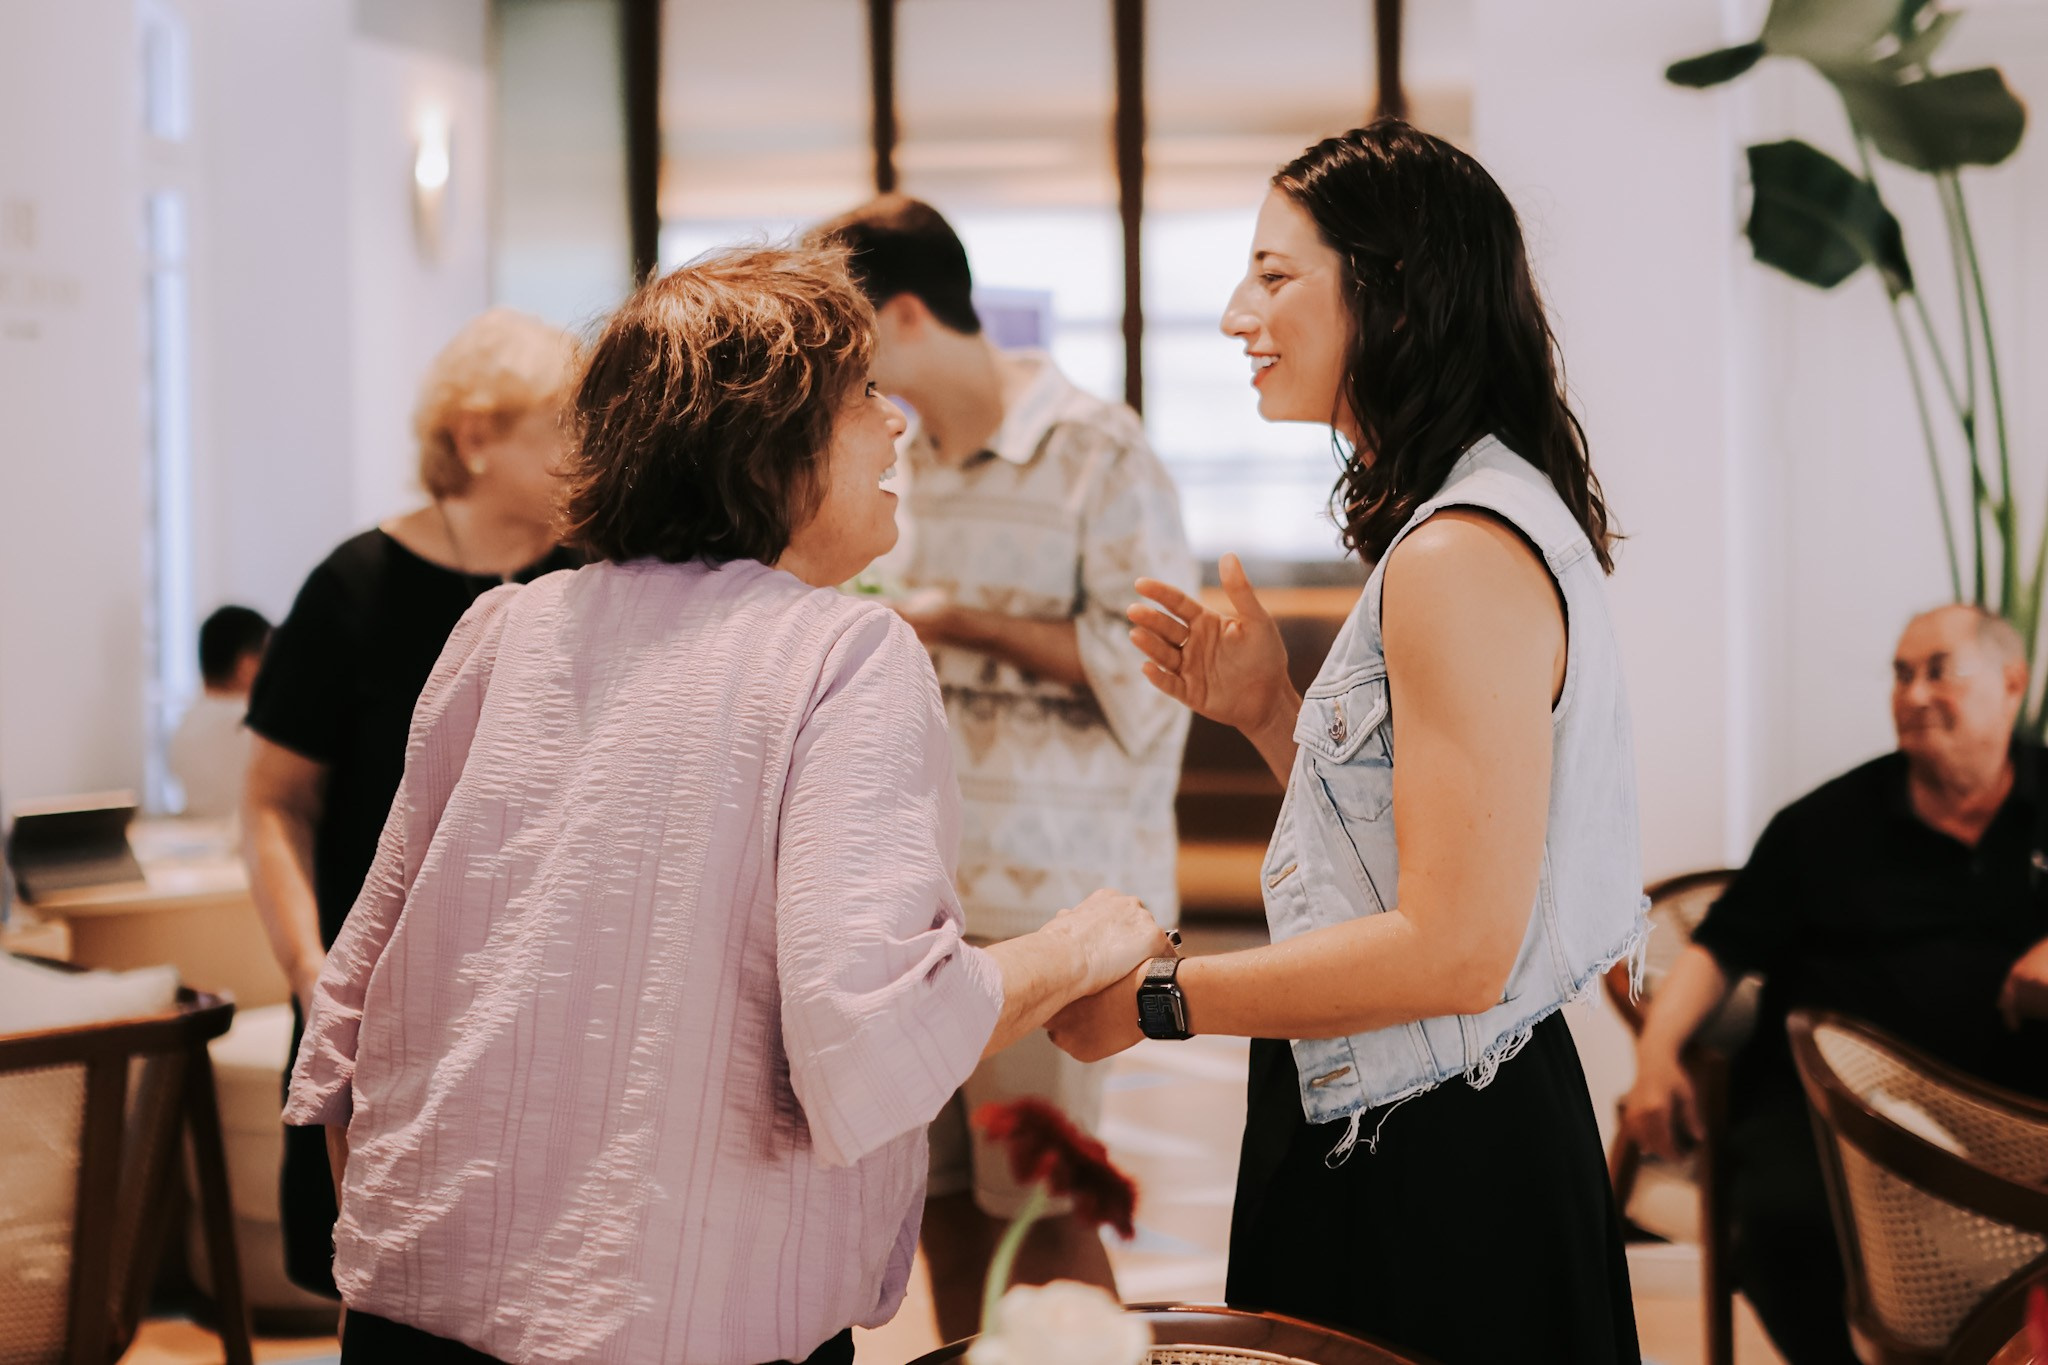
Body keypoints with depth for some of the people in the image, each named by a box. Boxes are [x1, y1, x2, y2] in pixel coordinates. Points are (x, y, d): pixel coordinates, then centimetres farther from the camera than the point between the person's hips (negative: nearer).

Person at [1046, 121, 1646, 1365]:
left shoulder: (1465, 552, -21)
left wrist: (1154, 999, -17)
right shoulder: (1455, 523, 12)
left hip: (1433, 1174, -10)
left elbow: (1454, 946, -24)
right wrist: (1272, 715, 3)